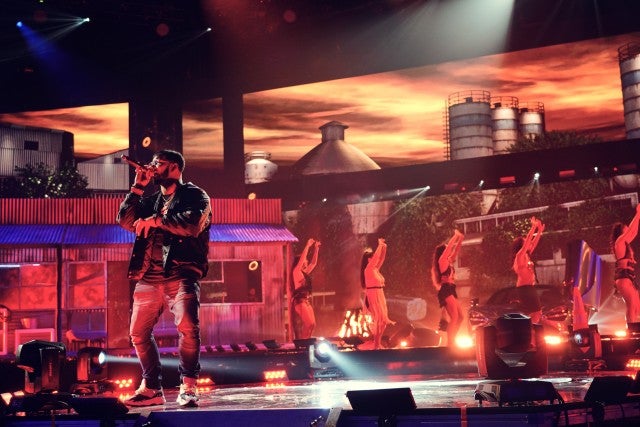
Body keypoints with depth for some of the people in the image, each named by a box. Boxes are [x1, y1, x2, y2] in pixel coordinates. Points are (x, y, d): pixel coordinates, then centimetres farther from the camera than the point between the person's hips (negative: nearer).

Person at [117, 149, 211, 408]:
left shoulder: (194, 195, 7)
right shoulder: (151, 201, 25)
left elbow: (192, 224, -12)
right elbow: (125, 221, 11)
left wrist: (156, 220, -9)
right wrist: (138, 187, 10)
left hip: (181, 275, -6)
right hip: (149, 278, 6)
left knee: (187, 327, -24)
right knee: (138, 333, 4)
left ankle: (188, 387, -12)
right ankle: (151, 389, 15)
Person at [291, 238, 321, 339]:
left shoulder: (305, 272, 16)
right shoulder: (296, 271, -6)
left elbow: (314, 263, 21)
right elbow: (302, 259, -17)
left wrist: (316, 249, 14)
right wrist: (307, 246, -15)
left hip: (306, 301, 9)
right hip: (300, 301, -9)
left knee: (312, 325, 5)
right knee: (309, 324, -15)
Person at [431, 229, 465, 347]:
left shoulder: (448, 261, 19)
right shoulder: (442, 260, -4)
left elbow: (455, 251, 25)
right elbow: (448, 248, -10)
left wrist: (460, 240, 17)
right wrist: (456, 236, -1)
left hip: (450, 291, 10)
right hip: (446, 291, -10)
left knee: (460, 316, 9)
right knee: (454, 317, -16)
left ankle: (451, 341, 12)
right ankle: (449, 343, -18)